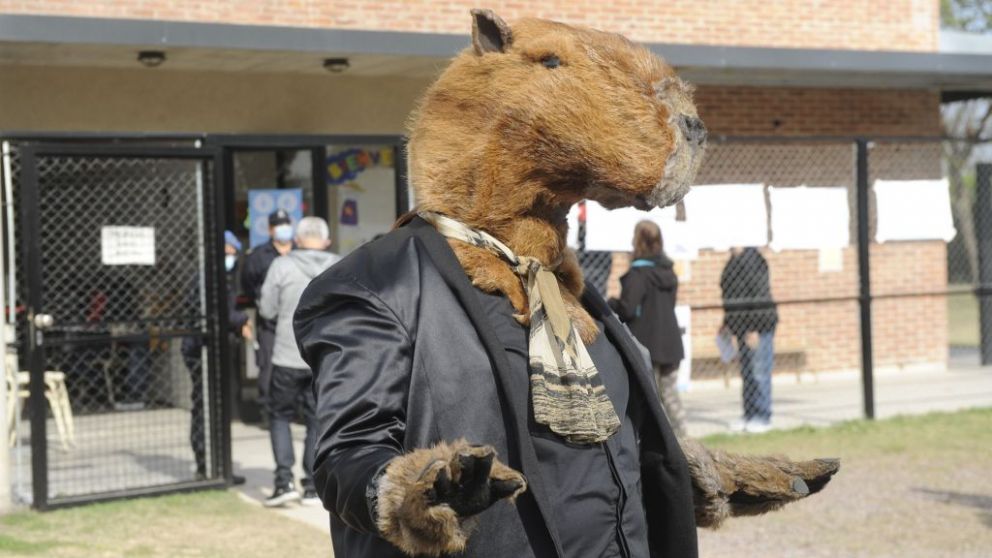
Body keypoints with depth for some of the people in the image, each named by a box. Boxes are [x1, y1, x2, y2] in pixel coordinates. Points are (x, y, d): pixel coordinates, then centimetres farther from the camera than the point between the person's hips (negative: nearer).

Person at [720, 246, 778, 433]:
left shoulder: (753, 260, -15)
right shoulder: (734, 260, 12)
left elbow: (760, 297, -18)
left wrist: (754, 330, -19)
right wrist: (727, 324, 18)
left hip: (757, 327, -9)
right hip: (742, 327, 9)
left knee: (759, 372, -4)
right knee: (746, 373, 12)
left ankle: (763, 418, 1)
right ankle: (749, 415, 18)